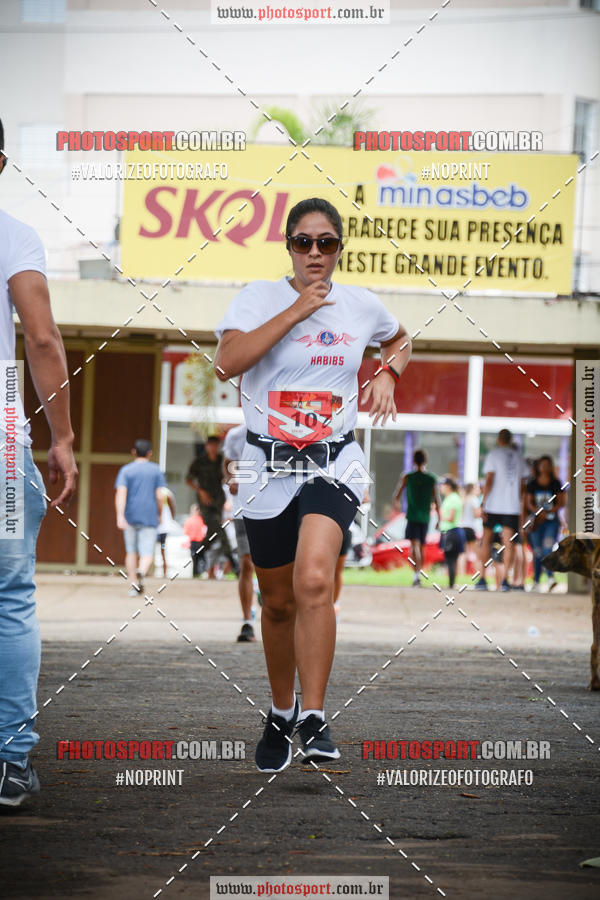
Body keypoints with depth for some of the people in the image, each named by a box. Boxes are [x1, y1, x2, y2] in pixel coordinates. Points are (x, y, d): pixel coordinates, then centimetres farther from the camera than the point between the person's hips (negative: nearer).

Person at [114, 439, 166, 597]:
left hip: (130, 518, 1)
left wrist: (120, 516, -18)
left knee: (131, 552, 14)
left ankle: (133, 585, 13)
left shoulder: (126, 470, 2)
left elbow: (121, 494, -11)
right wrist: (159, 514, 13)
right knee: (147, 553, -5)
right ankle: (141, 572, -35)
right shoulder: (156, 470, 3)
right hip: (149, 518, -1)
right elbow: (159, 496, -2)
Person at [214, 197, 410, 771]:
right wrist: (296, 311, -18)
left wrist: (388, 372, 7)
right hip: (268, 465, 1)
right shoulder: (260, 297, -1)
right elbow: (227, 363, -19)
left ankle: (313, 720, -22)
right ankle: (280, 714, 34)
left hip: (333, 464, -1)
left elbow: (400, 340, 28)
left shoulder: (361, 305, 6)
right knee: (278, 602, 11)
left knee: (314, 580, -25)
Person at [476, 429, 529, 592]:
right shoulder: (519, 457, 11)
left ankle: (482, 578, 4)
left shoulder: (493, 455, -2)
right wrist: (520, 503, 20)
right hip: (512, 506, 3)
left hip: (493, 505, -3)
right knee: (508, 542, 0)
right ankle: (505, 580, -9)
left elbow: (489, 480, -9)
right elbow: (522, 485, 12)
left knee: (486, 540, 7)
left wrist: (483, 504, -8)